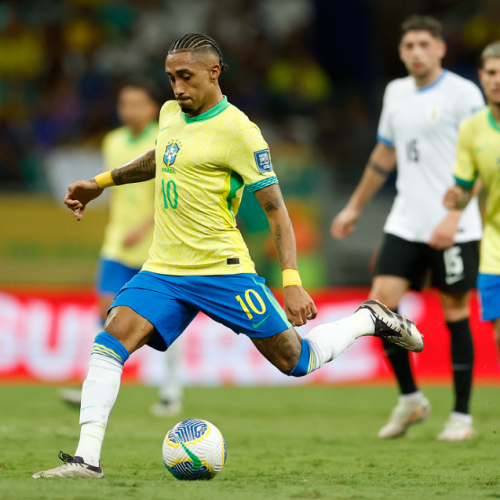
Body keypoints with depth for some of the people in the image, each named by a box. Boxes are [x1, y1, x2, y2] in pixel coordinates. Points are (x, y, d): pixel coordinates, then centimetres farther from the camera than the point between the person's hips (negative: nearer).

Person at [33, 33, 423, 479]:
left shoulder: (237, 132, -12)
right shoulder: (170, 114, 10)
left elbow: (275, 209, -10)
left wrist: (292, 282, -18)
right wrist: (101, 182, 31)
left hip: (221, 270, -6)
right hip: (163, 270, 6)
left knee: (296, 361, 2)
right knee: (109, 342, -15)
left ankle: (367, 321, 28)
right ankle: (87, 458, -18)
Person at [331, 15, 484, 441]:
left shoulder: (462, 93, -7)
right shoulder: (396, 93, 12)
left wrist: (453, 217, -20)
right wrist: (355, 208, 26)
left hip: (454, 229, -5)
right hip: (405, 224, 5)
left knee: (455, 312, 0)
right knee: (382, 302, -7)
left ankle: (462, 414, 10)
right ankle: (410, 398, 10)